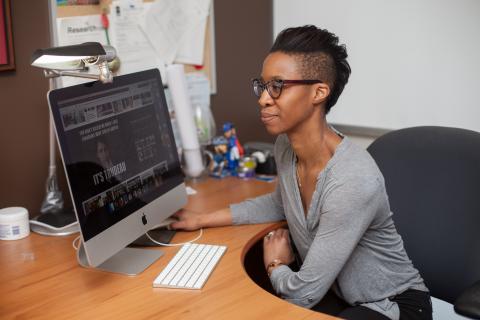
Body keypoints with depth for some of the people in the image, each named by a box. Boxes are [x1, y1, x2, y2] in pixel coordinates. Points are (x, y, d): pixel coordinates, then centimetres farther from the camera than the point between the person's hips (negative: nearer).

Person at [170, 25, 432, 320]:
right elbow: (281, 203, 17)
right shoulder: (286, 146, -6)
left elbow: (303, 293, -26)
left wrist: (275, 265, -5)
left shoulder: (355, 181, -32)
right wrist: (204, 219, 12)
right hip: (334, 293, 7)